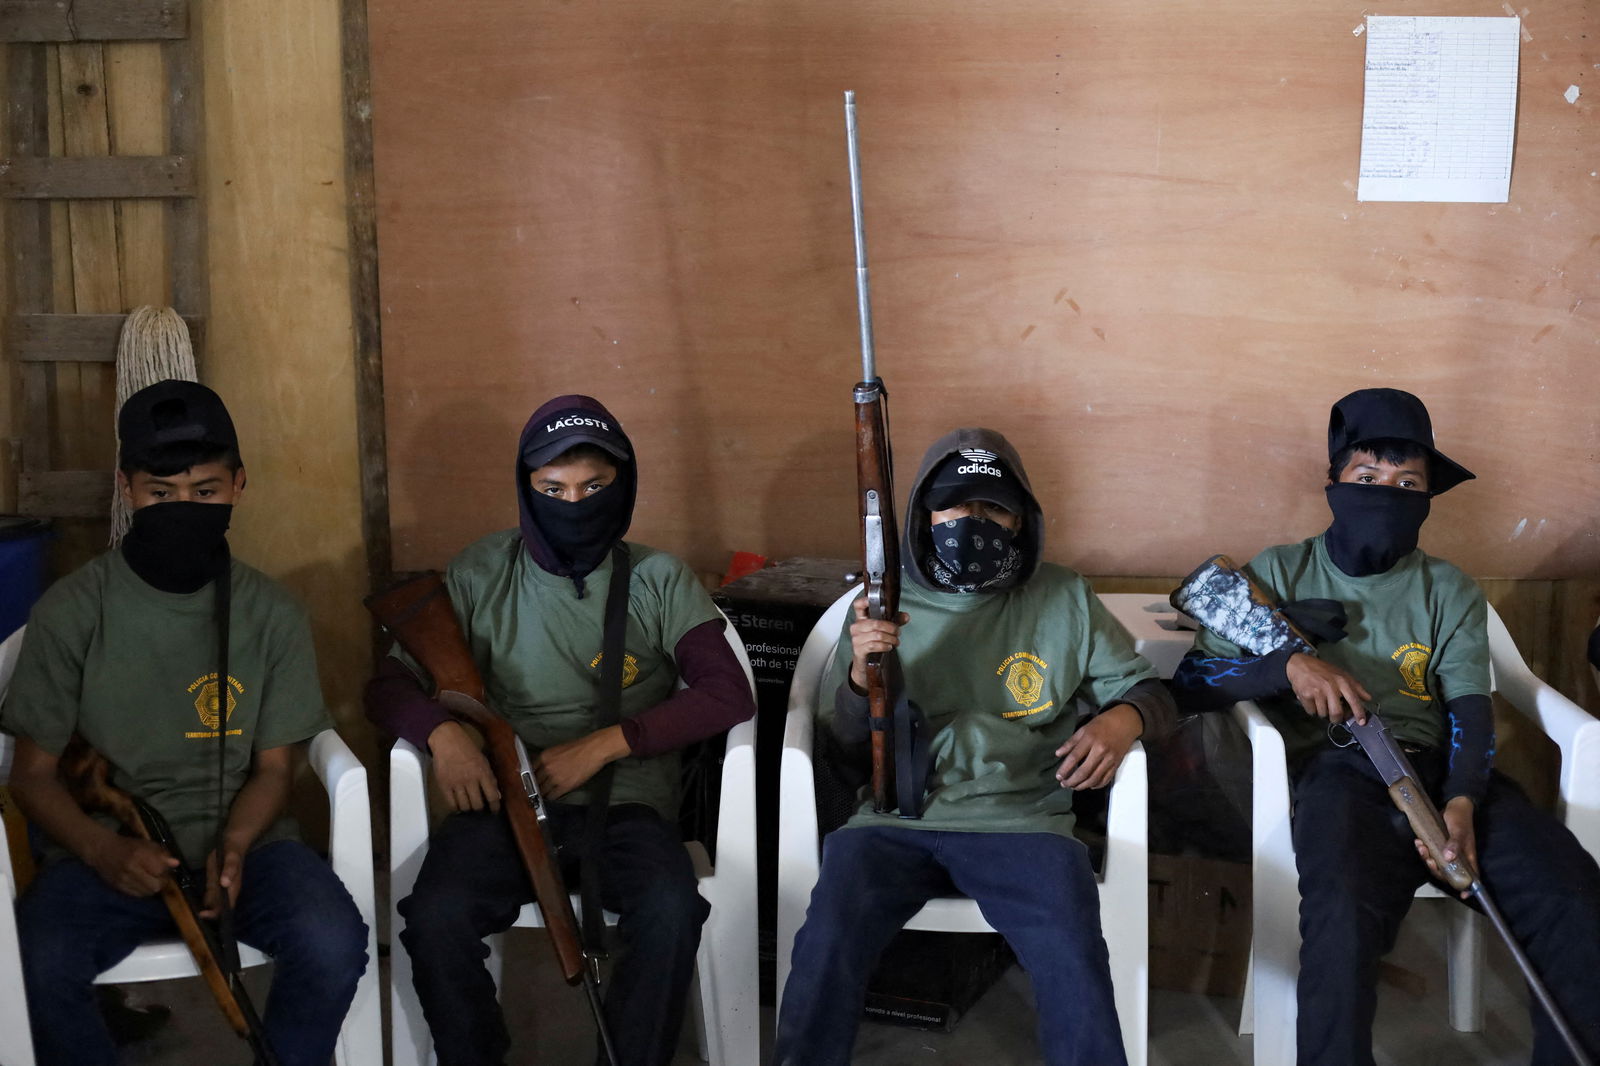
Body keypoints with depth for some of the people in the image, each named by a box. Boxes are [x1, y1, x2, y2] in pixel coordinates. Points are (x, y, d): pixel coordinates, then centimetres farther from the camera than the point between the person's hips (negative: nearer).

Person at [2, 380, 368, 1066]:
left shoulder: (272, 614, 0)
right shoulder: (72, 612, -4)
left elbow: (273, 766, 5)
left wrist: (233, 847, -16)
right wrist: (105, 851, -19)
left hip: (241, 842, 1)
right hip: (103, 849, 0)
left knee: (333, 943, -28)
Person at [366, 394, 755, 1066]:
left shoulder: (659, 582, 6)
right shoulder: (480, 577, 9)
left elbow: (728, 694, -4)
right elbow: (389, 685, 10)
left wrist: (602, 745, -14)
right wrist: (440, 732, -14)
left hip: (625, 801, -1)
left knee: (670, 909, -32)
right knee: (437, 916, -28)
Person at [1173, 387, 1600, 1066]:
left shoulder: (1450, 592, 22)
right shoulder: (1279, 575, 17)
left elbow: (1470, 708, 7)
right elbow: (1191, 681, 9)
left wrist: (1462, 800, -13)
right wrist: (1288, 665, -9)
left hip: (1441, 770, 3)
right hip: (1337, 773, -2)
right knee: (1344, 915, -36)